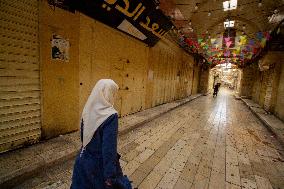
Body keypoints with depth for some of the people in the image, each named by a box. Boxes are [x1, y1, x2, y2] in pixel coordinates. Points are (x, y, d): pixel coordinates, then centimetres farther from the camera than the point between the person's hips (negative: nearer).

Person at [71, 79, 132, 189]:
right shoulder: (110, 116, -28)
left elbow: (83, 136, 6)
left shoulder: (87, 110, -6)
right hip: (100, 163, -7)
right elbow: (109, 148, -26)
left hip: (84, 160, 7)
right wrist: (110, 176, -17)